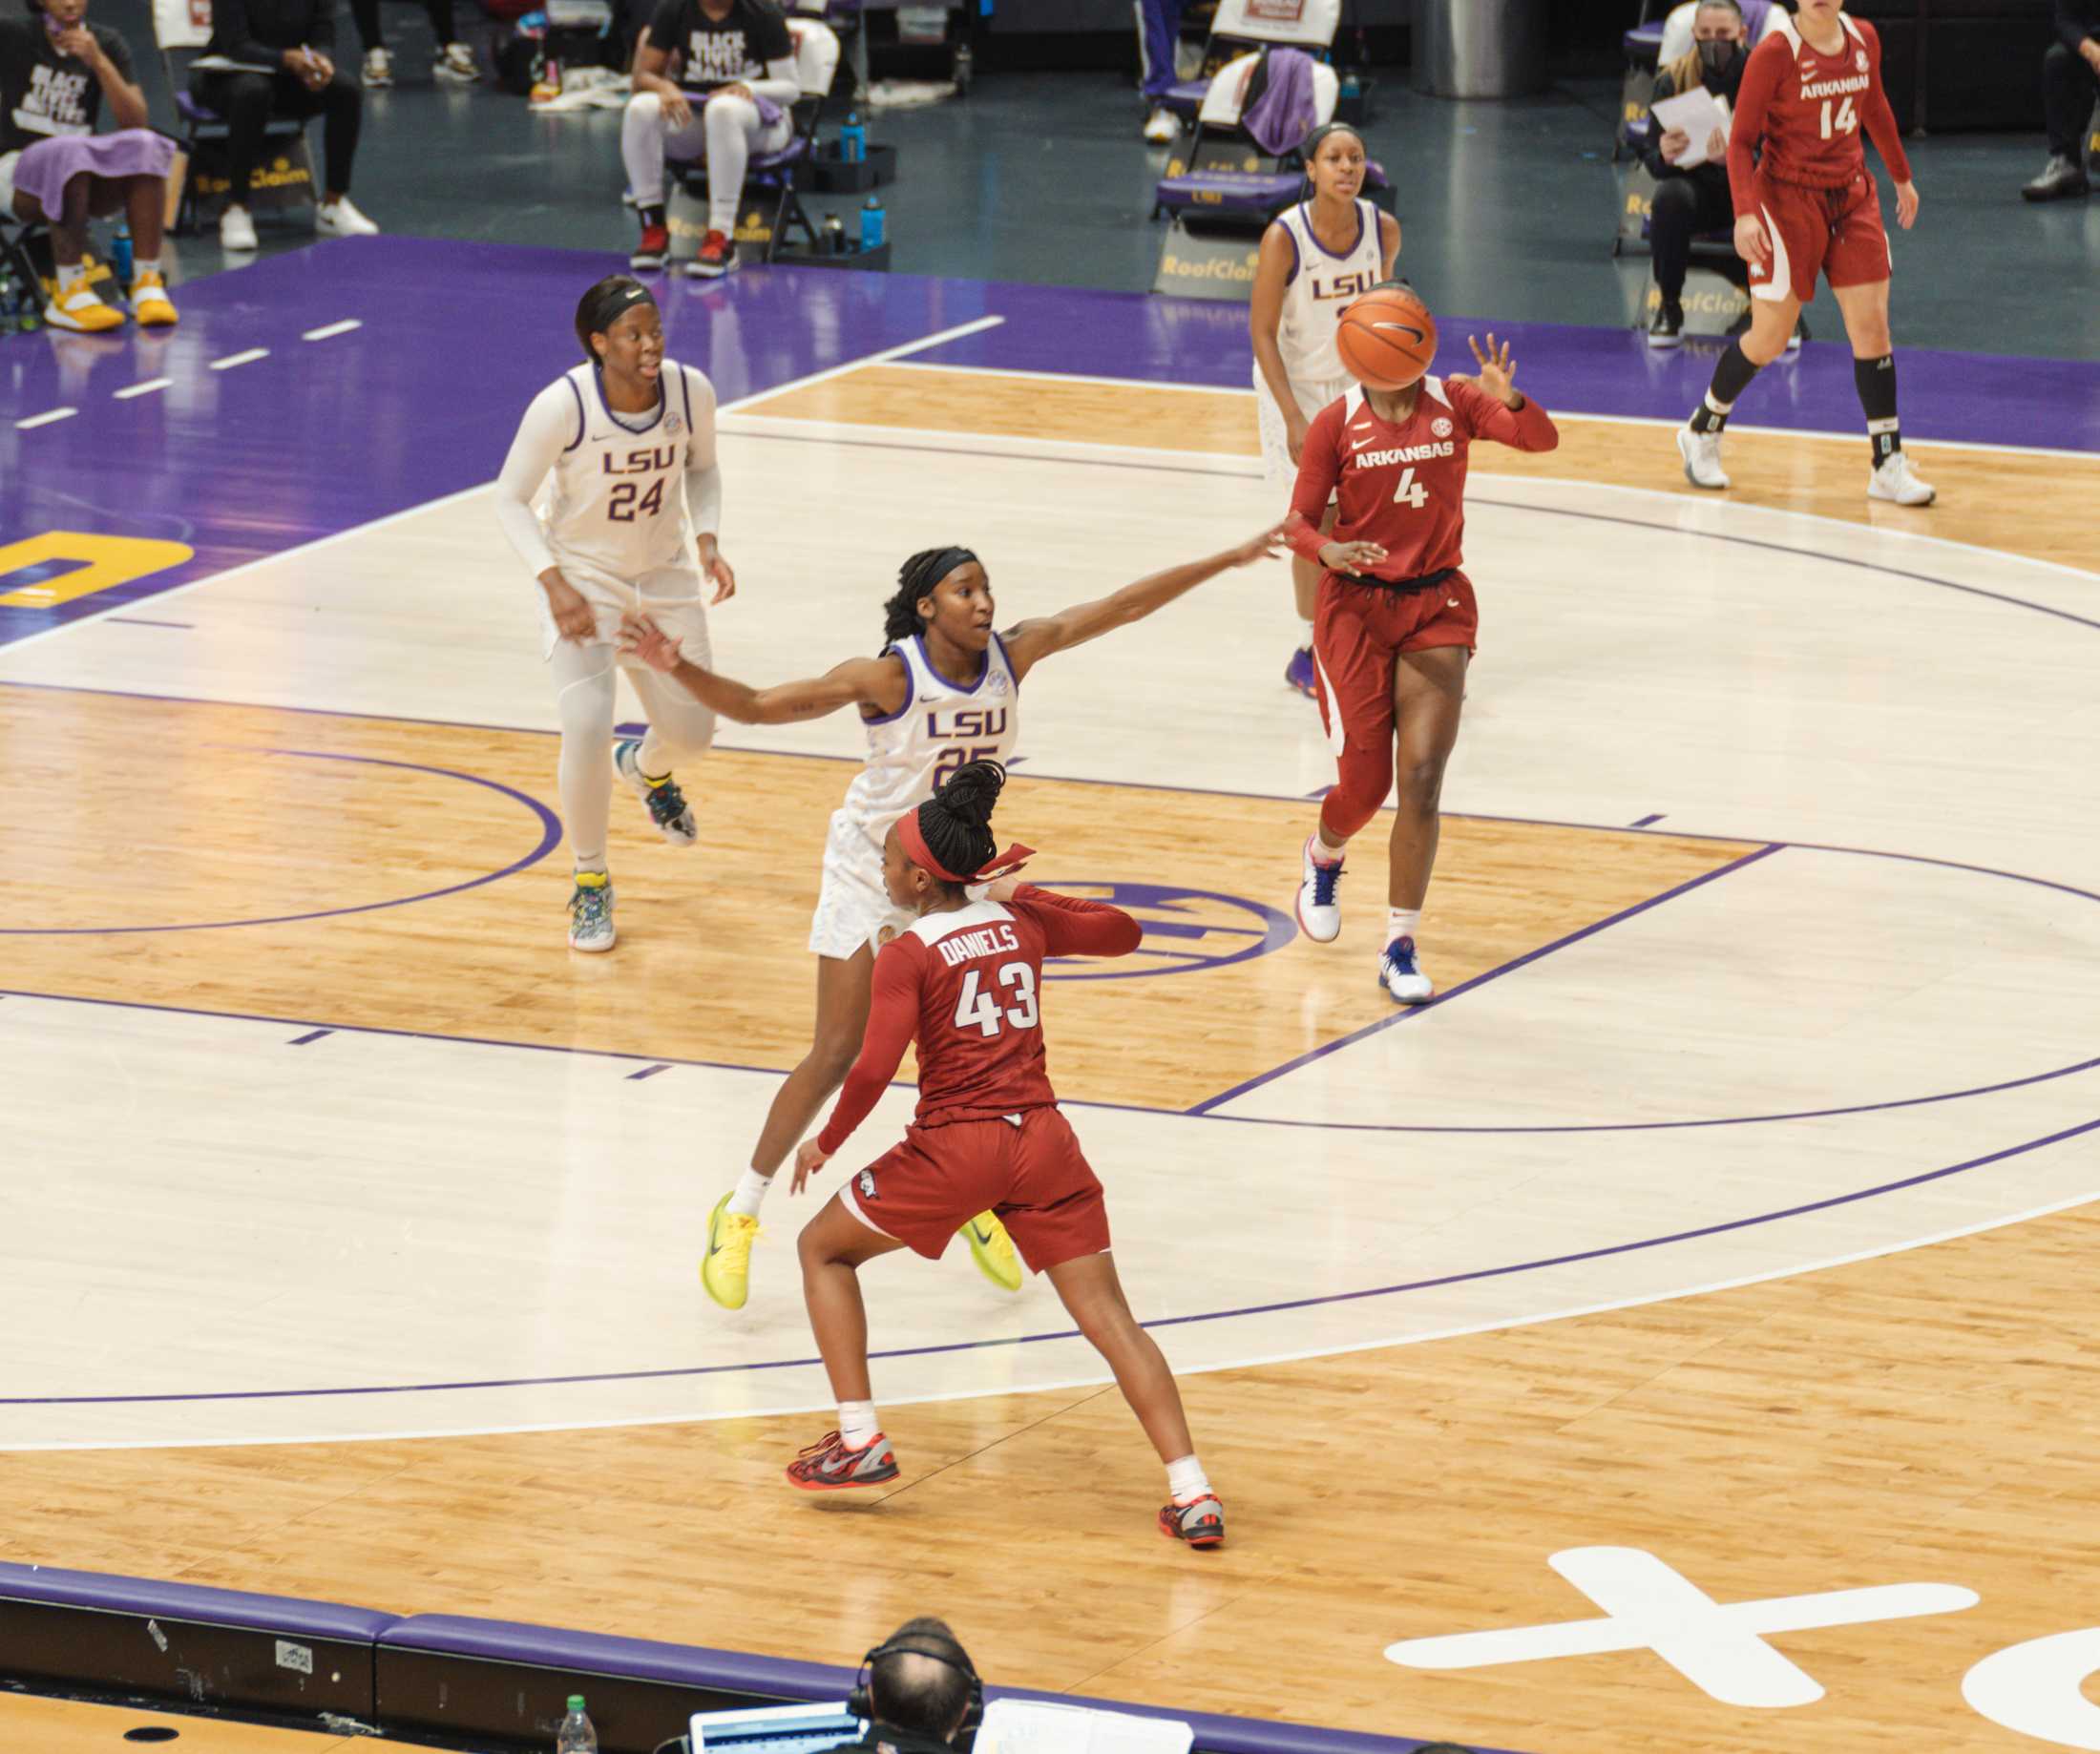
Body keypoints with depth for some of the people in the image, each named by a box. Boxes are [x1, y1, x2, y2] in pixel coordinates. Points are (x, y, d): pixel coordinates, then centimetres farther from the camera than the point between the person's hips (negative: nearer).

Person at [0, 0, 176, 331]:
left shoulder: (106, 44, 6)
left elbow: (135, 123, -6)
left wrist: (98, 62, -15)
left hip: (87, 181, 3)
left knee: (144, 146, -28)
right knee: (69, 151, -38)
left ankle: (147, 281, -31)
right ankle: (70, 292, -42)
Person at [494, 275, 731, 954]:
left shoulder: (691, 391, -16)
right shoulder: (563, 405, -27)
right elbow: (511, 498, -15)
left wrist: (707, 540, -10)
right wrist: (553, 582, -26)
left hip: (664, 574, 4)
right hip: (582, 577, -4)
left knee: (692, 729, 11)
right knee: (586, 731, -18)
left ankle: (646, 767, 51)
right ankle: (590, 882, 4)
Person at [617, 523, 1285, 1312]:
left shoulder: (1011, 655, -11)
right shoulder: (888, 677, -24)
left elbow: (1121, 606, -5)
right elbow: (756, 706, -25)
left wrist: (1228, 560, -2)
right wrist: (679, 668, -41)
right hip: (871, 872, -5)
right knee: (838, 1053, -6)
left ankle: (976, 1201, 29)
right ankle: (739, 1212, 7)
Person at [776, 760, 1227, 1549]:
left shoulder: (908, 956, -6)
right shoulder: (1024, 923, 9)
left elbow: (873, 1071, -15)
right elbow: (1123, 932, 27)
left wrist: (825, 1143, 1)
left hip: (956, 1145, -4)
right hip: (1041, 1138, 4)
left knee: (823, 1248, 19)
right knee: (1109, 1317, 3)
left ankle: (860, 1443, 14)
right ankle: (1192, 1493, -9)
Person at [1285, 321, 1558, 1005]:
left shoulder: (1453, 402, -3)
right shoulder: (1337, 423, -6)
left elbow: (1542, 438, -16)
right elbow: (1299, 521, -3)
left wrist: (1510, 398, -37)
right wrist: (1328, 550, -26)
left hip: (1437, 607, 1)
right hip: (1357, 608, -1)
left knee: (1422, 779, -9)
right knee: (1366, 782, 1)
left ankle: (1399, 947, -2)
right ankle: (1322, 858, 38)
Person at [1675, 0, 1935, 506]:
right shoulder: (1774, 54, -15)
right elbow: (1741, 140, -12)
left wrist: (1902, 176, 28)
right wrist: (1744, 213, -24)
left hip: (1851, 195, 5)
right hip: (1787, 197, -5)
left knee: (1872, 326, -2)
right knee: (1769, 338, 1)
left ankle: (1889, 466, 2)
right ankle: (1701, 432, 25)